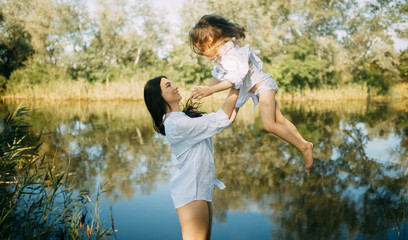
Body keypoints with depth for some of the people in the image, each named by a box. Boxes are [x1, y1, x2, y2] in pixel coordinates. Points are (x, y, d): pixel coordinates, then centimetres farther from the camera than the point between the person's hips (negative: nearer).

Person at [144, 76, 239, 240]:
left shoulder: (182, 117, 12)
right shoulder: (177, 124, -19)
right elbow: (219, 121, -19)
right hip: (189, 191, -10)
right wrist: (235, 89, -13)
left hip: (200, 189, 10)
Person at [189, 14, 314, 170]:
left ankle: (304, 147, -8)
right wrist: (204, 90, 0)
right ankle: (304, 144, 27)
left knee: (269, 124, -21)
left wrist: (210, 90, -36)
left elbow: (235, 79, -34)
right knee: (278, 120, 15)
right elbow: (218, 78, 14)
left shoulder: (230, 53, -25)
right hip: (256, 90, 11)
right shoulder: (220, 55, 7)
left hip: (263, 85, -11)